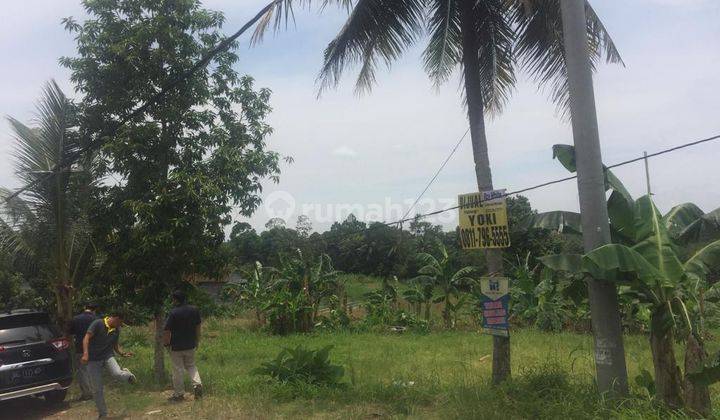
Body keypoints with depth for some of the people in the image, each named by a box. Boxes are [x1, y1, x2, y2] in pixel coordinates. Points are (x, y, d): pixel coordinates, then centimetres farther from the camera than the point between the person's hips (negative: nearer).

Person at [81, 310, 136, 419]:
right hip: (94, 359, -2)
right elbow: (86, 338, -16)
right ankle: (102, 414, 18)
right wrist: (85, 354, -28)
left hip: (108, 356, 3)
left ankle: (127, 375, 9)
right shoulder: (98, 323, -9)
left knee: (117, 374, -28)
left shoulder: (116, 330, 8)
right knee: (97, 389, 1)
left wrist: (122, 353, 4)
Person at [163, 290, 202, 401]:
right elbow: (198, 327, 8)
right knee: (191, 366, 21)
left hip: (176, 347, -5)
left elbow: (167, 331, -15)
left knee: (178, 370, 6)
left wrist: (166, 343, 1)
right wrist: (197, 342, 19)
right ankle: (197, 384, 1)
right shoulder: (194, 310, -1)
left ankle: (179, 394, 17)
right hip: (190, 345, 5)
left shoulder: (173, 313, -18)